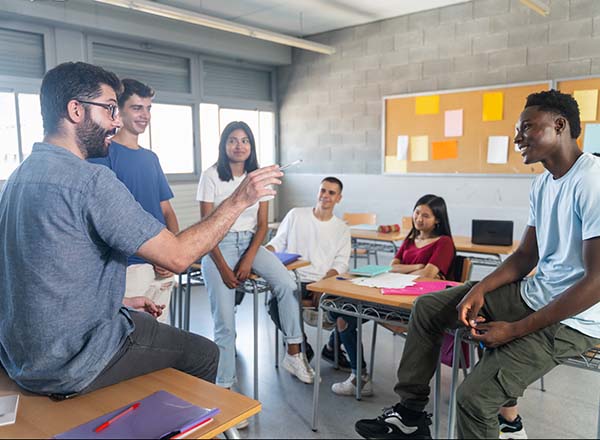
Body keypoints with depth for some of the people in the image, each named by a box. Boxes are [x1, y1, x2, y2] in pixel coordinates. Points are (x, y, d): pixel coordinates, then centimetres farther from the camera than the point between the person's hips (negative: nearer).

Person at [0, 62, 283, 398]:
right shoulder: (90, 180, -24)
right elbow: (177, 256, -25)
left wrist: (122, 301, 14)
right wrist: (240, 200, -17)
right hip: (71, 366, -9)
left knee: (152, 323, 28)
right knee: (204, 353, 7)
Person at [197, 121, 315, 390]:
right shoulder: (212, 176, -6)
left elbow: (262, 225, 4)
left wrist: (248, 260, -10)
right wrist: (223, 267, -14)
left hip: (250, 242, 3)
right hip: (219, 244, -3)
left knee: (286, 284, -23)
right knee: (225, 322, -12)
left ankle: (293, 354, -9)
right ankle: (224, 386, 3)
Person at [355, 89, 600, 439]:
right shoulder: (543, 184, 7)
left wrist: (516, 330, -21)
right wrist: (479, 290, -6)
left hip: (570, 319, -9)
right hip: (531, 294, 9)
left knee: (476, 396, -22)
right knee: (429, 306, 8)